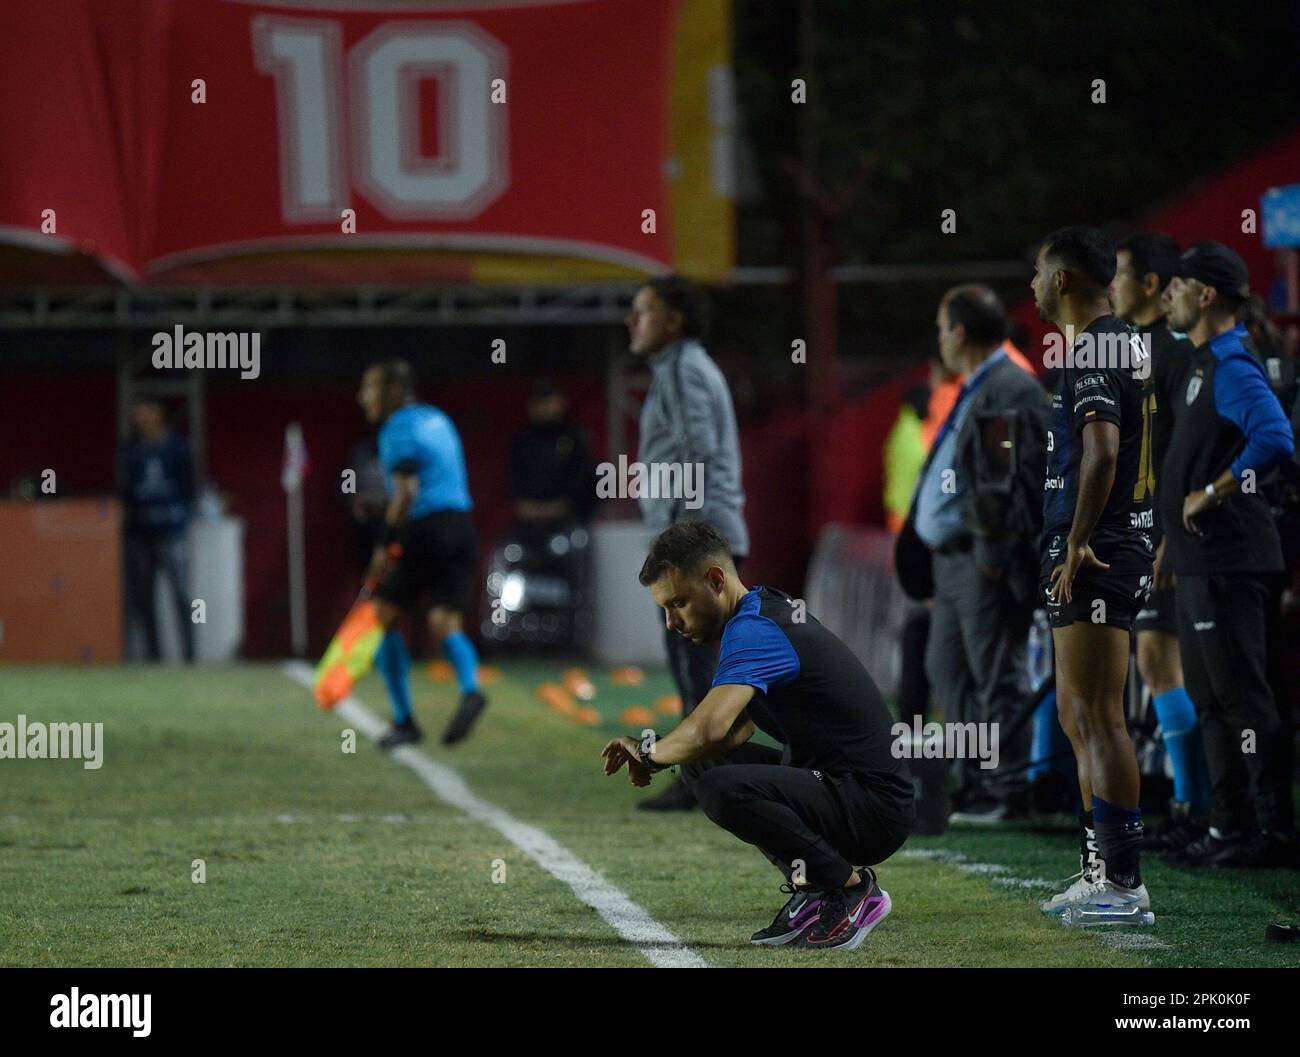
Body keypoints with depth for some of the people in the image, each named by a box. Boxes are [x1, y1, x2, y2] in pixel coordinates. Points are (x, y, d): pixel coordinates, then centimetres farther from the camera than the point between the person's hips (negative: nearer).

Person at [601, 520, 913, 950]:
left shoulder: (754, 631, -18)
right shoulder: (768, 607, 13)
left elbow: (707, 731, -31)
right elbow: (739, 727, 21)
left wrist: (649, 750, -10)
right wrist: (658, 758, 6)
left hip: (873, 809, -10)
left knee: (722, 789, -30)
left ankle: (851, 887, -11)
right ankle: (813, 891, 15)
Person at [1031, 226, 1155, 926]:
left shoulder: (1092, 352, -14)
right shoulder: (1127, 345, 18)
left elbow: (1101, 453, -27)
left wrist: (1077, 545, -23)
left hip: (1093, 560, -11)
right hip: (1121, 553, 11)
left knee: (1098, 717, -10)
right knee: (1078, 715, 16)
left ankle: (1124, 887, -12)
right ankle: (1098, 875, 21)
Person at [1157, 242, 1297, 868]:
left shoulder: (1233, 367, -16)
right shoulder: (1205, 363, 16)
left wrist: (1211, 494, -23)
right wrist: (1173, 537, 24)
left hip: (1229, 559, -11)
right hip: (1200, 560, 11)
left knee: (1241, 697, -9)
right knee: (1213, 700, 14)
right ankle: (1230, 828, 19)